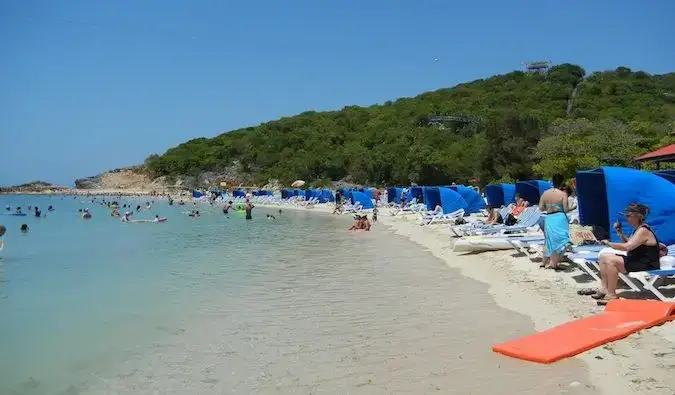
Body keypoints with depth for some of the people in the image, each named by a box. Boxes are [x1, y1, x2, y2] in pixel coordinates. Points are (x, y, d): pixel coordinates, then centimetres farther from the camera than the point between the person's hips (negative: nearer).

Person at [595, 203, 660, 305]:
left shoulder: (643, 231, -20)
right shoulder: (639, 229, 12)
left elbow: (627, 247, -30)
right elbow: (628, 243, 22)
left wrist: (609, 243, -19)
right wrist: (620, 233, 7)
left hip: (647, 265, -11)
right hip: (637, 261, 11)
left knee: (611, 260, -26)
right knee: (603, 256, 7)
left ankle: (612, 295, -18)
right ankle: (605, 289, 5)